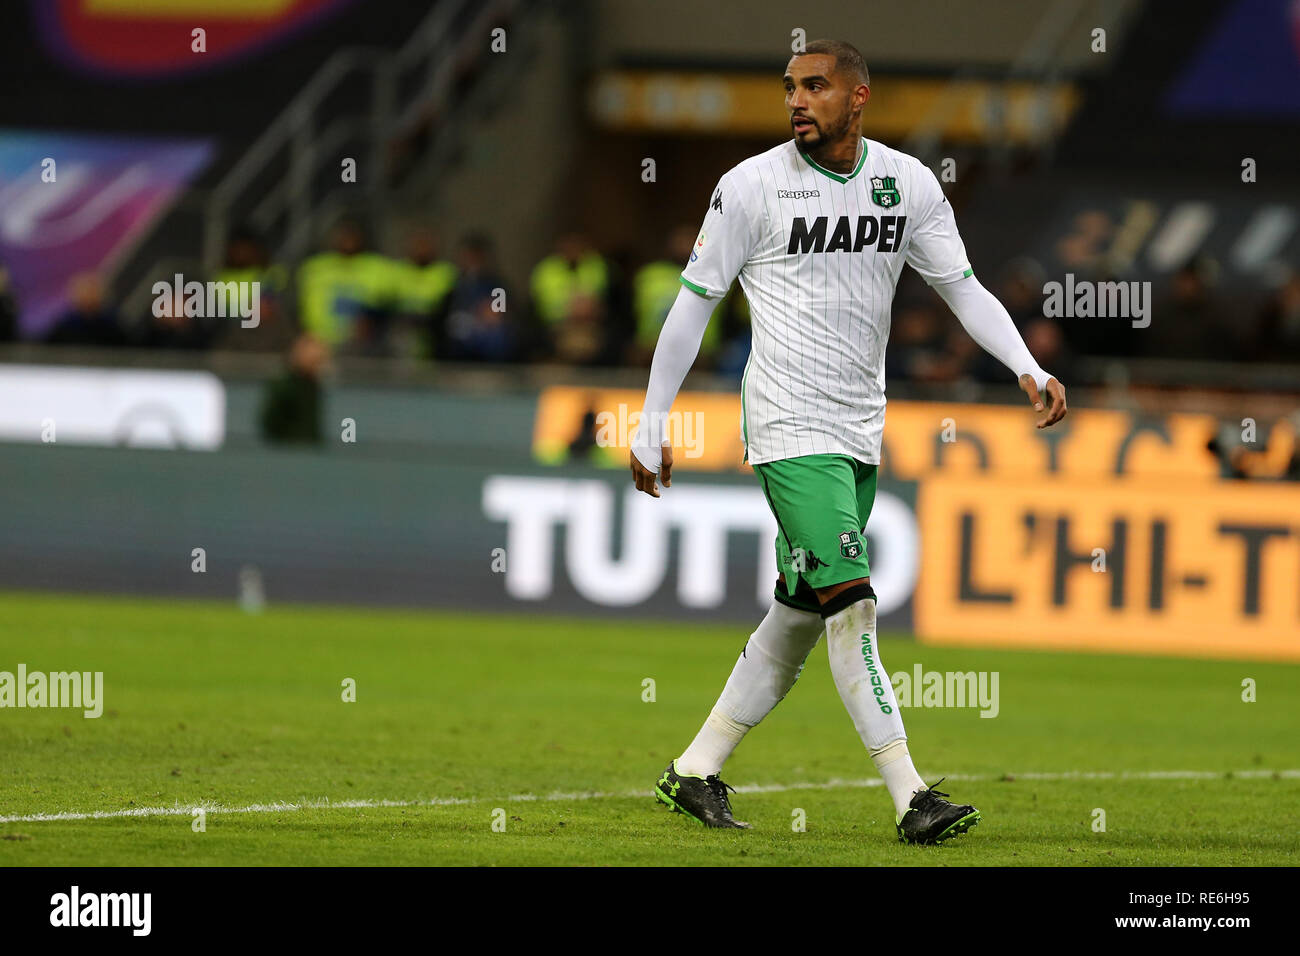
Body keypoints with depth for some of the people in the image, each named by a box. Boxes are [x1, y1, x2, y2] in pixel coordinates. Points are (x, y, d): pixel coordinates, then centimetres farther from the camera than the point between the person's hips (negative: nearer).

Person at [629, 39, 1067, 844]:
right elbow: (693, 304, 0)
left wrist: (1030, 369, -8)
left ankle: (695, 772, 22)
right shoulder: (752, 186, -6)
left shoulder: (907, 182, 4)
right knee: (851, 603, -15)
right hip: (790, 429, -5)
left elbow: (963, 287, 8)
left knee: (800, 616, 10)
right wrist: (650, 428, 3)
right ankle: (910, 798, -18)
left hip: (860, 431, 5)